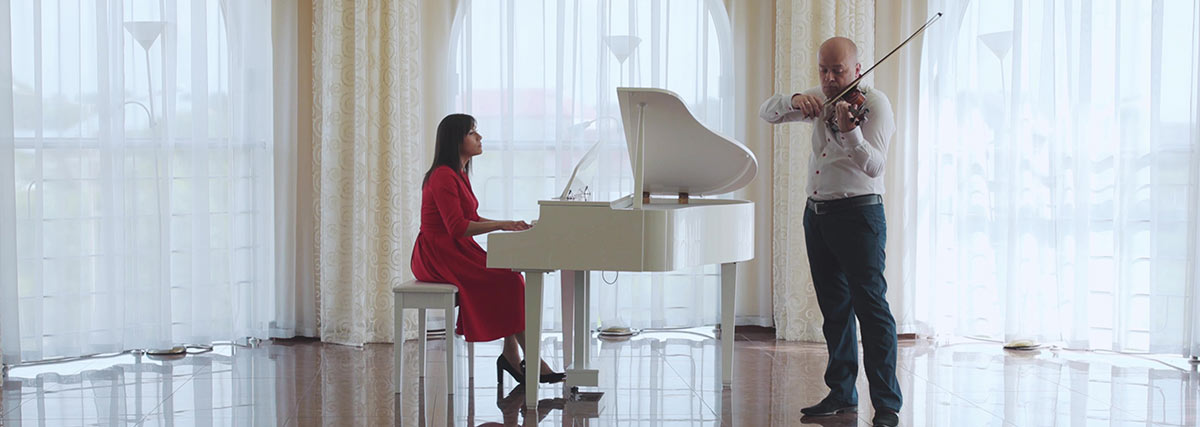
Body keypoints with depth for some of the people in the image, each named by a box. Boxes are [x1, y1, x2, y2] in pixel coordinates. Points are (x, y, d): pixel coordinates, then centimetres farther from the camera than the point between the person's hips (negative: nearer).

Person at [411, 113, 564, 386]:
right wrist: (501, 225, -21)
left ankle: (512, 357, -15)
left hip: (455, 251, 10)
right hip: (438, 255, -10)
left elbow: (471, 219, 19)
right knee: (507, 280, -21)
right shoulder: (443, 177, -16)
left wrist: (508, 225, 5)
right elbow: (458, 228, -23)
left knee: (509, 275, -11)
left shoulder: (458, 174, 16)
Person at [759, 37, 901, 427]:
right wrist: (794, 100, -11)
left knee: (870, 304, -10)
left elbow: (874, 165, -22)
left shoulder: (874, 103, -10)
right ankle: (842, 393, 22)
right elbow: (767, 112, 10)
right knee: (834, 307, 13)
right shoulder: (821, 100, 12)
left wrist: (850, 133, -41)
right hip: (817, 214, 7)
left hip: (858, 214, -7)